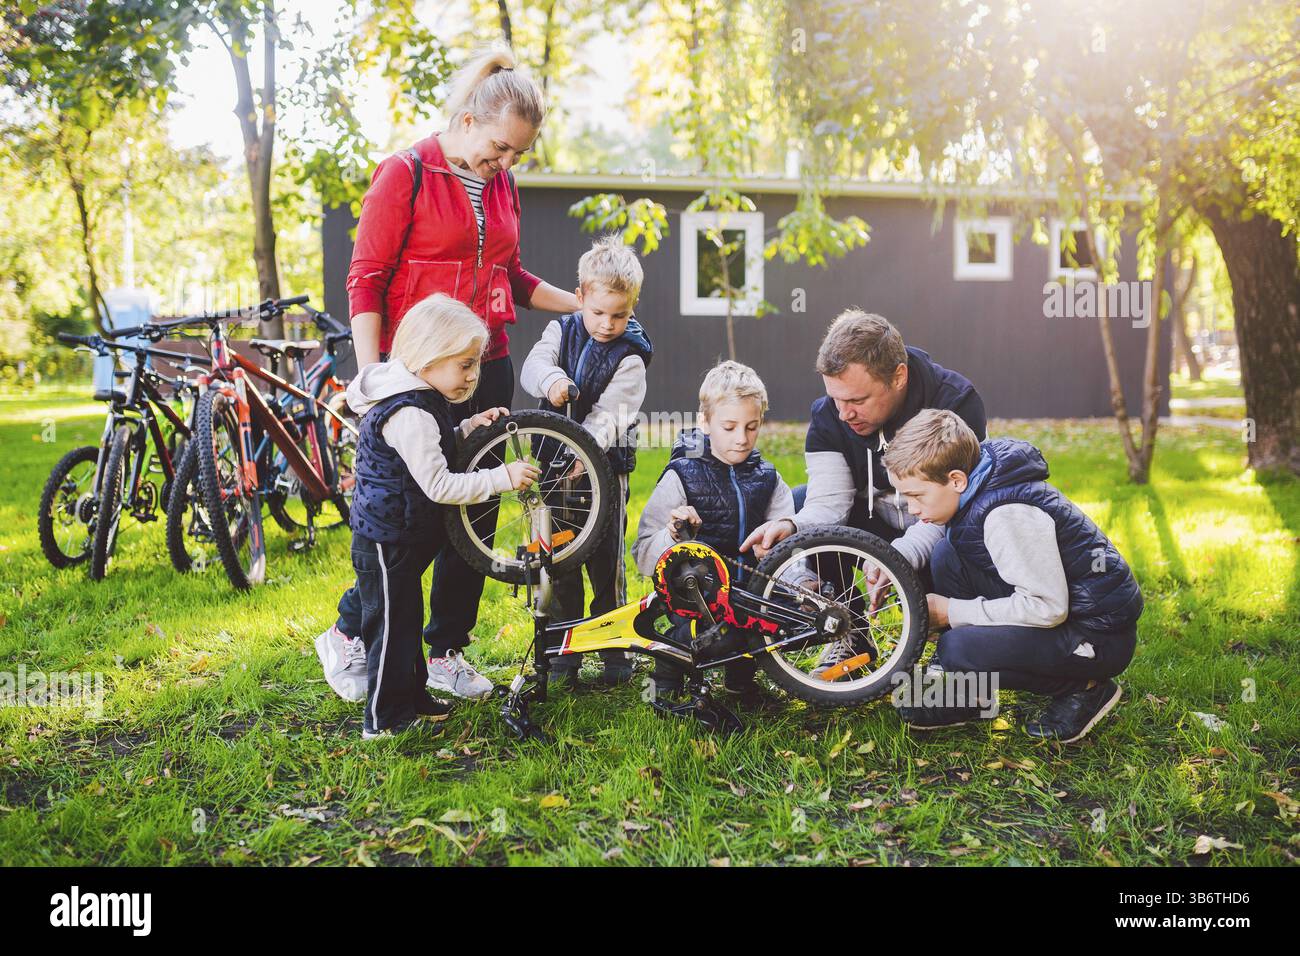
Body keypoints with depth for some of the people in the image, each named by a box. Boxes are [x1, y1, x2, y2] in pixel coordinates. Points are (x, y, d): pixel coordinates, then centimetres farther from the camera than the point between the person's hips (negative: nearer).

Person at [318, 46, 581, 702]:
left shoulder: (501, 186, 12)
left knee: (477, 512, 8)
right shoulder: (405, 175, -7)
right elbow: (365, 281, -8)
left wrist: (583, 306, 16)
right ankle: (347, 634, 21)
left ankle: (447, 652, 22)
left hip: (487, 370, 6)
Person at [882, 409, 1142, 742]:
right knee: (946, 554, -2)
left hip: (1098, 636, -9)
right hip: (1052, 604, 9)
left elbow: (1048, 607, -28)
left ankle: (1083, 688, -3)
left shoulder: (1008, 515, -28)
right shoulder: (977, 490, 0)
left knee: (959, 649, -27)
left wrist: (952, 612, -21)